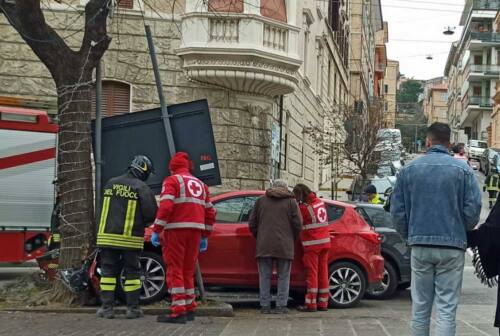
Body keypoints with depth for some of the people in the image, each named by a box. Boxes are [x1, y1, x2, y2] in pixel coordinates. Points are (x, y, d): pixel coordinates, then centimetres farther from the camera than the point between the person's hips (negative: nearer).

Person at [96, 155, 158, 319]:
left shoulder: (110, 184, 8)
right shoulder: (142, 188, -8)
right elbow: (151, 213, -8)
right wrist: (141, 223, 12)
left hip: (108, 236, 3)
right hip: (131, 238, -3)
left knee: (108, 271, 7)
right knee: (132, 272, 6)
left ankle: (107, 308, 6)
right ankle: (133, 308, 8)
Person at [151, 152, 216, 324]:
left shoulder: (172, 181, 1)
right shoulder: (201, 184, 21)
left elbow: (165, 207, -14)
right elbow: (210, 212, 18)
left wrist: (156, 231, -13)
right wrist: (204, 236, 22)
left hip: (176, 229, -6)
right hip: (195, 231, 6)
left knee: (175, 270, -5)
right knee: (188, 271, 15)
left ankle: (178, 311, -11)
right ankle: (189, 309, 18)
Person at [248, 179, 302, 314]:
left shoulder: (261, 201, 12)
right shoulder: (291, 202, 6)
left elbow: (252, 223, 10)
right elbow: (297, 224, 0)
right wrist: (292, 240, 15)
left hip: (264, 246, 2)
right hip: (284, 247, -1)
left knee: (265, 276, 7)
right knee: (283, 277, 6)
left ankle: (265, 306, 5)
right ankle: (281, 306, 2)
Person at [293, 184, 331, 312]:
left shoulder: (304, 207, -14)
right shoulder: (320, 202, 9)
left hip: (312, 245, -7)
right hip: (325, 242, 7)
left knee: (312, 273, -3)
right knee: (323, 272, 8)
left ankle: (311, 304, -3)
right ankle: (323, 303, 11)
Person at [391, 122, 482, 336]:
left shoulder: (409, 170, 4)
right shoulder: (462, 170, -3)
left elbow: (397, 210, 4)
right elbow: (473, 209, -5)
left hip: (420, 246, 2)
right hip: (452, 246, -2)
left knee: (420, 306, 11)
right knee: (447, 308, -1)